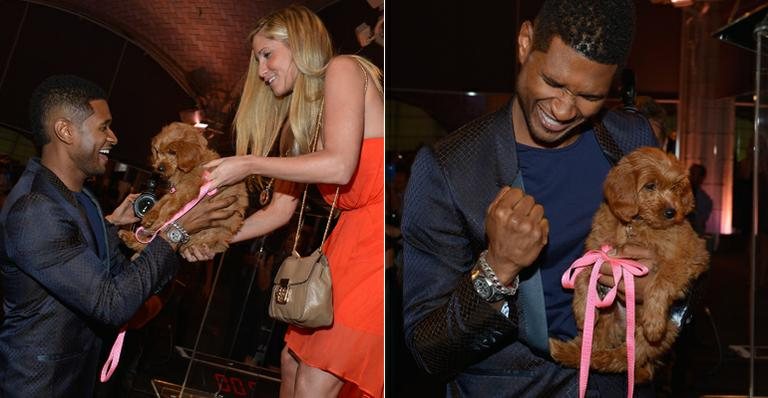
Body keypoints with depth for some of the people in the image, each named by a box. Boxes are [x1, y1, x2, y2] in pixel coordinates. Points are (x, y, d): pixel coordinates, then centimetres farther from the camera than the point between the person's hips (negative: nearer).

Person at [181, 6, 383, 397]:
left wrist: (249, 164, -11)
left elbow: (339, 165, -20)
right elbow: (280, 210, 17)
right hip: (351, 232, 9)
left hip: (375, 231, -9)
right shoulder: (295, 120, 19)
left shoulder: (343, 70, -5)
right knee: (293, 361, 14)